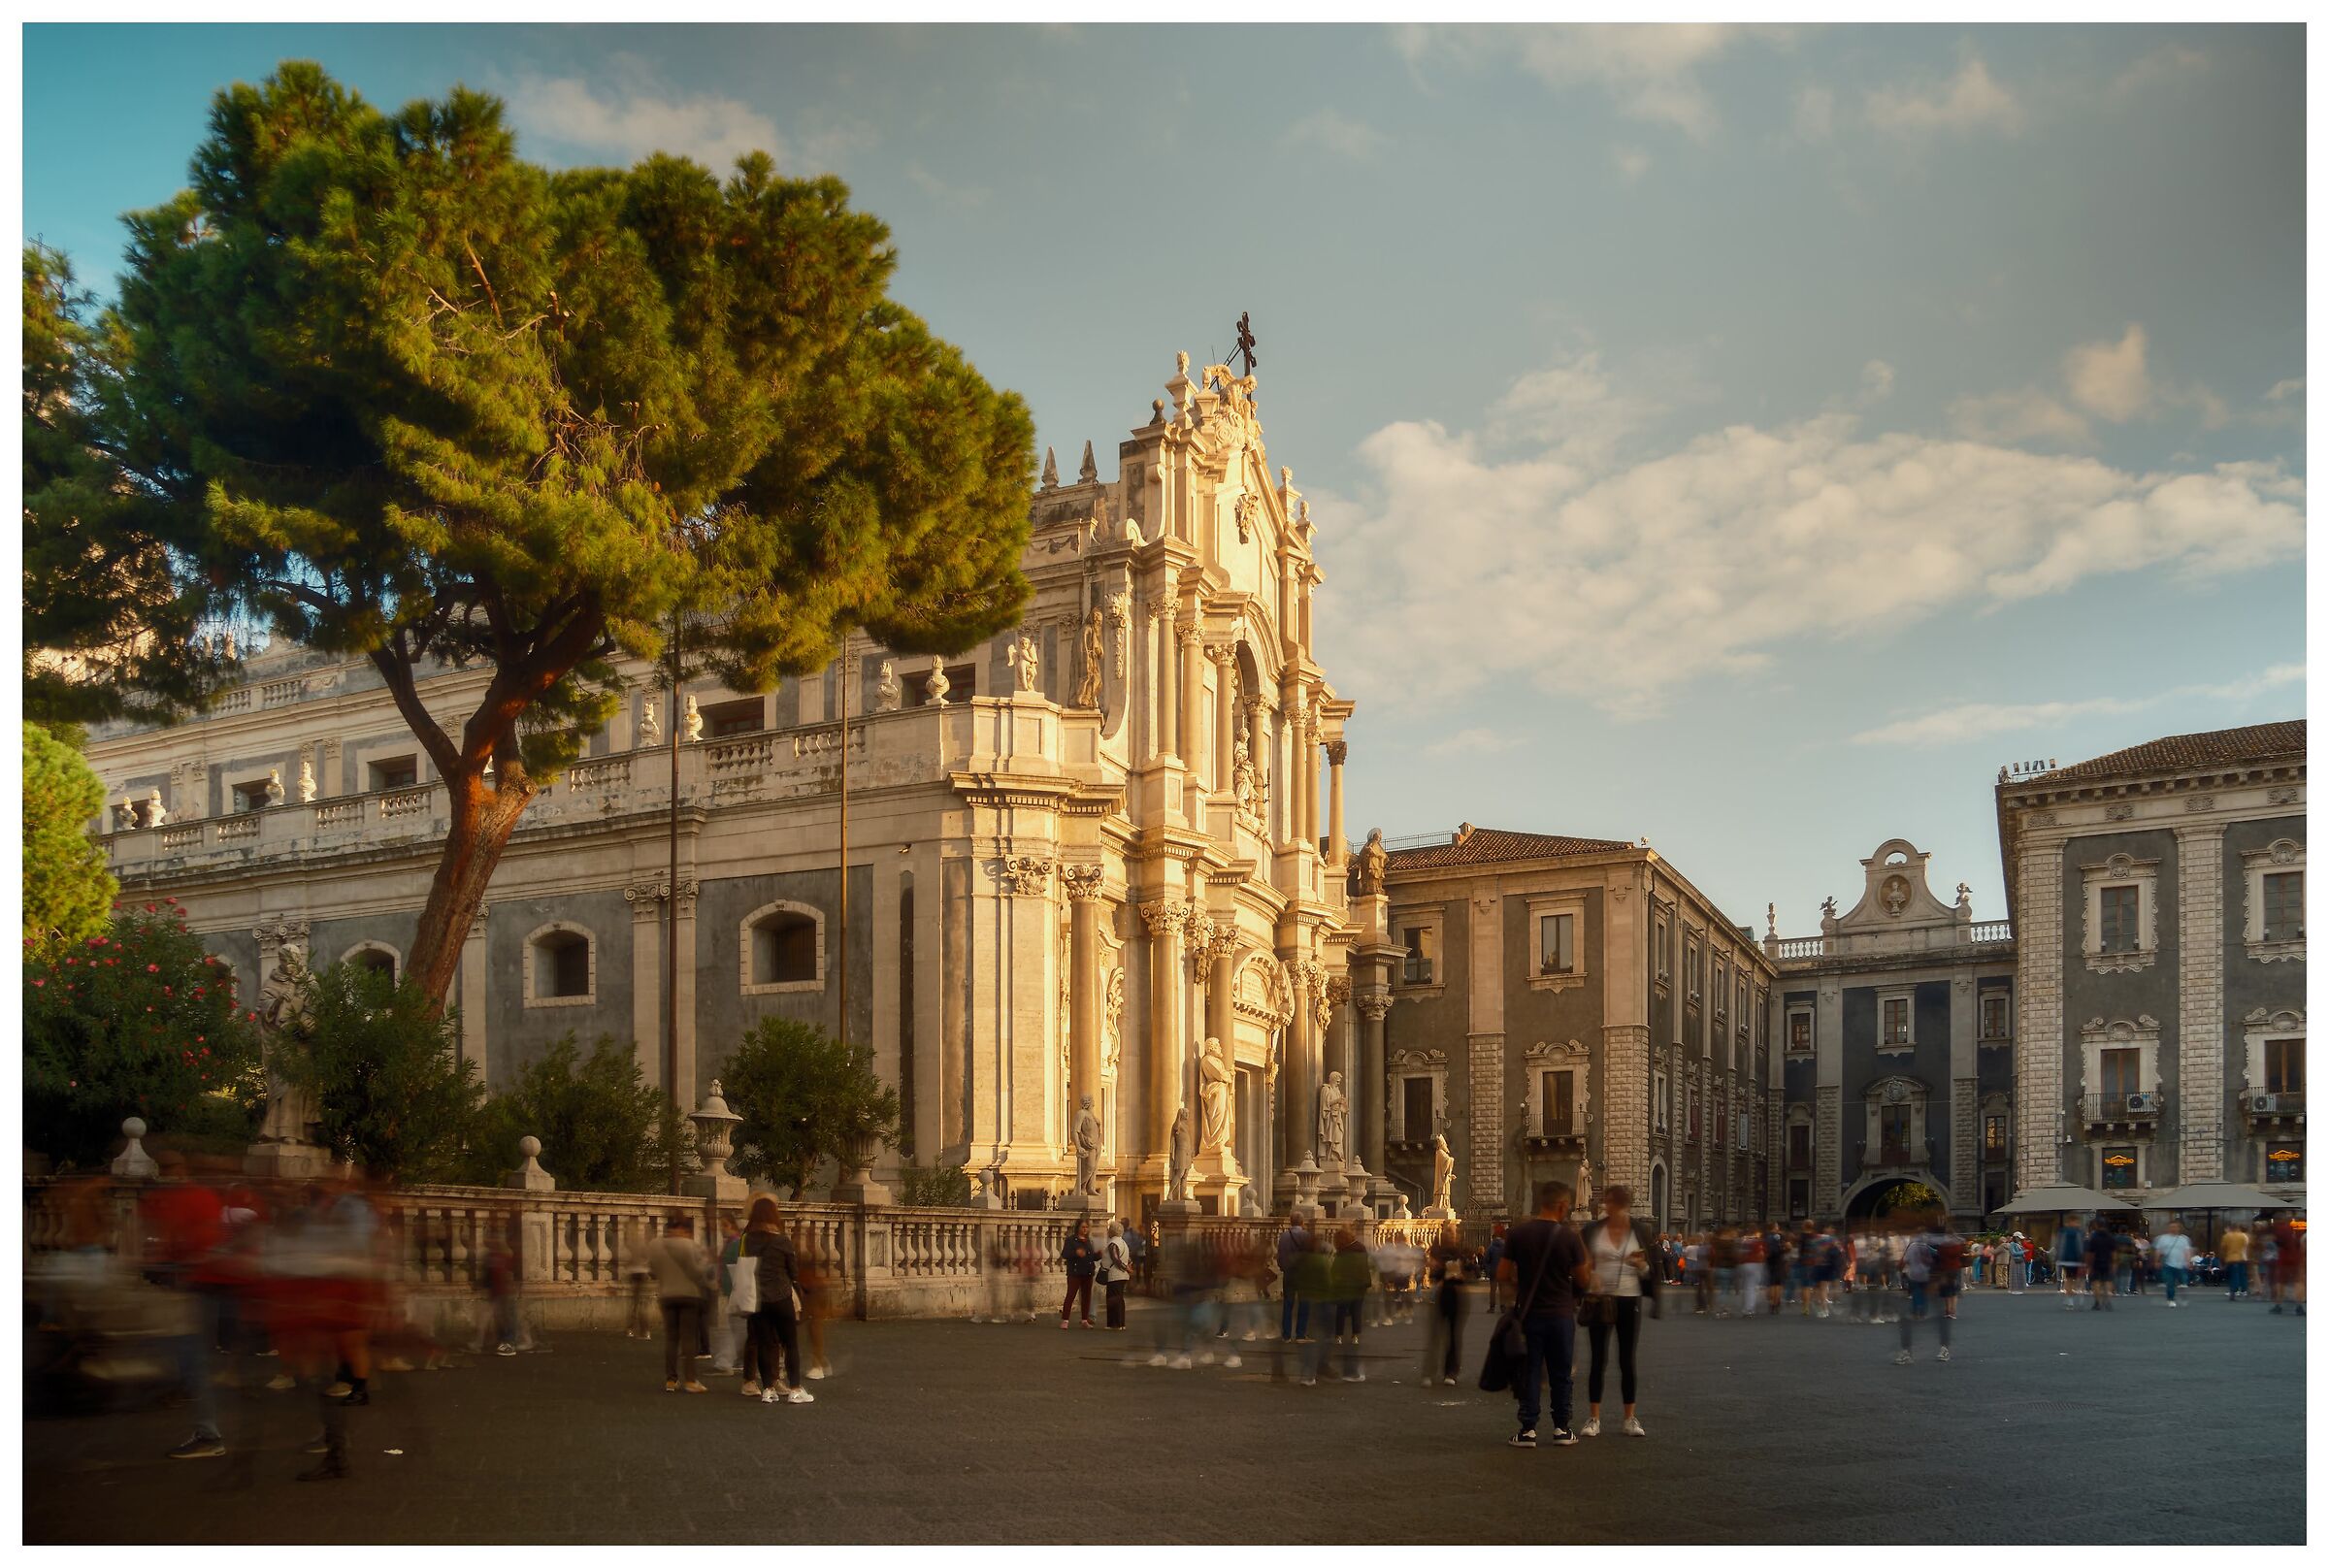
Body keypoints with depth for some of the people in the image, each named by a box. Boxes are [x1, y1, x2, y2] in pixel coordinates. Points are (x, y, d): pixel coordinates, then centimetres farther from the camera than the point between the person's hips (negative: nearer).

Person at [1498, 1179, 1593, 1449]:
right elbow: (1583, 1281, -3)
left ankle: (1527, 1429, 5)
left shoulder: (1517, 1233, -6)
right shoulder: (1570, 1237, -9)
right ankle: (1561, 1429, 15)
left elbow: (1505, 1275, -2)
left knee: (1530, 1372, 7)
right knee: (1561, 1373, 11)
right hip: (1561, 1313, -1)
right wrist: (1588, 1265, 17)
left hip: (1529, 1313, 1)